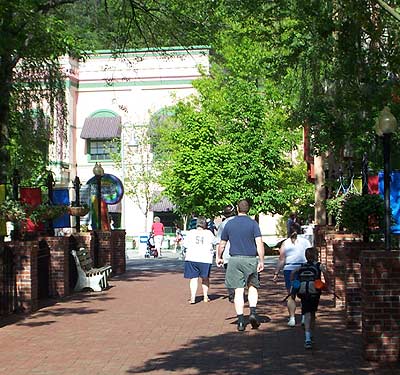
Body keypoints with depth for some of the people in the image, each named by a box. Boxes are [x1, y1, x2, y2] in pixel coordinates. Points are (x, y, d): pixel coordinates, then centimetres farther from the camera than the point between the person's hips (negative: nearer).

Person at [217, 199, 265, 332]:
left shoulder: (229, 224, 5)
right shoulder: (253, 223, -1)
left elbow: (222, 244, 12)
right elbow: (259, 243, -9)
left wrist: (219, 258, 26)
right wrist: (261, 261, -7)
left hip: (235, 260, 1)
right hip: (250, 259, -1)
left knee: (238, 291, 1)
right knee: (252, 287, 16)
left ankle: (240, 321, -2)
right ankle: (253, 312, -3)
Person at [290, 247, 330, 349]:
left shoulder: (302, 266, 15)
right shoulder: (319, 265, 8)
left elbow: (293, 272, 1)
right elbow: (325, 272, -12)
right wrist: (327, 286, -4)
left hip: (304, 294, 1)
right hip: (315, 292, -1)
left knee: (307, 314, -4)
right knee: (312, 314, 19)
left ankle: (308, 339, -21)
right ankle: (310, 336, 30)